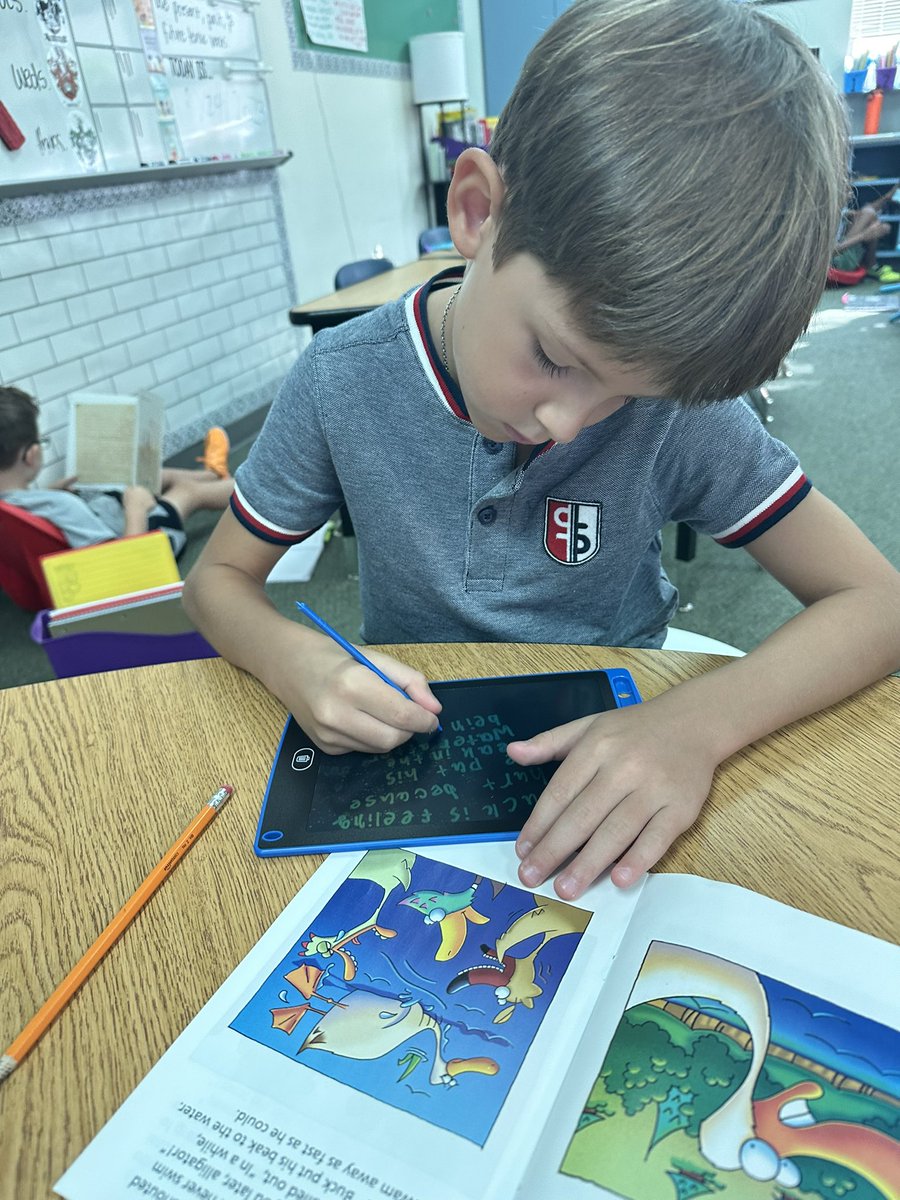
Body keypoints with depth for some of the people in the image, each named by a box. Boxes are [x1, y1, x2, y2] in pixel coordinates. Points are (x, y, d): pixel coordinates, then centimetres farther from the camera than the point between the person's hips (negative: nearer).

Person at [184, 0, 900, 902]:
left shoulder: (675, 405, -17)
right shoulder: (341, 384, -15)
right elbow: (218, 577, -3)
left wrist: (697, 720, -30)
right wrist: (294, 661, -25)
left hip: (608, 768, -1)